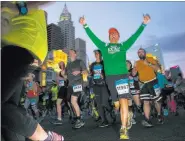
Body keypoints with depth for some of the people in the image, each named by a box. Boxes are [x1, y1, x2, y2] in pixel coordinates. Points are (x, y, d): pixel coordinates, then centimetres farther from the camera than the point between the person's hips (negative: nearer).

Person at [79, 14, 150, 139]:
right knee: (116, 103, 10)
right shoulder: (104, 46, 15)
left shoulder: (123, 45, 14)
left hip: (122, 75, -2)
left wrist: (144, 24, 9)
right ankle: (126, 119, 35)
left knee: (123, 101, -11)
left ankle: (123, 129, -8)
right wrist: (85, 25, 14)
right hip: (110, 77, 2)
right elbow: (92, 37, 15)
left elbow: (135, 36, 12)